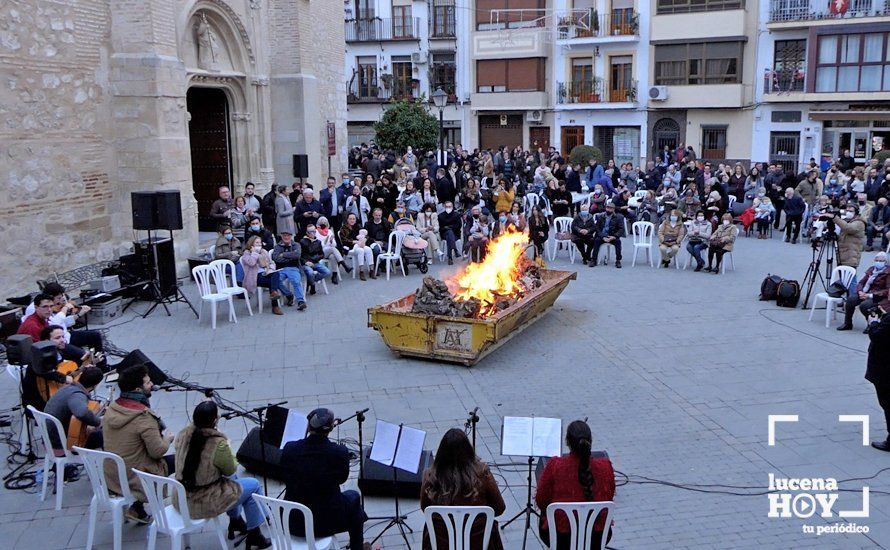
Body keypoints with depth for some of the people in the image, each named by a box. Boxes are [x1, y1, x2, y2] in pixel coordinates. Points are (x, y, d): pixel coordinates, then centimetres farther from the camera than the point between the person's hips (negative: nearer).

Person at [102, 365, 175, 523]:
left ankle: (138, 510, 21)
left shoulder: (111, 408, -2)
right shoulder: (144, 416, -26)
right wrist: (167, 438, 0)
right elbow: (158, 451, -21)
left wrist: (158, 434, 10)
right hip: (134, 479, -7)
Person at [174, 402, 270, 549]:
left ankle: (236, 521, 45)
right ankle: (254, 536, 24)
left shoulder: (183, 435, -9)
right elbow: (230, 470, -10)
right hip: (203, 504, -7)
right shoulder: (218, 444, -27)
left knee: (231, 479, 30)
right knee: (253, 485, 13)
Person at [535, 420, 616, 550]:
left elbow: (541, 502, -5)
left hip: (560, 537, -2)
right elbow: (609, 498, 2)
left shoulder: (554, 465, -20)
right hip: (597, 538, 2)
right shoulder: (605, 465, -16)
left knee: (544, 519, 33)